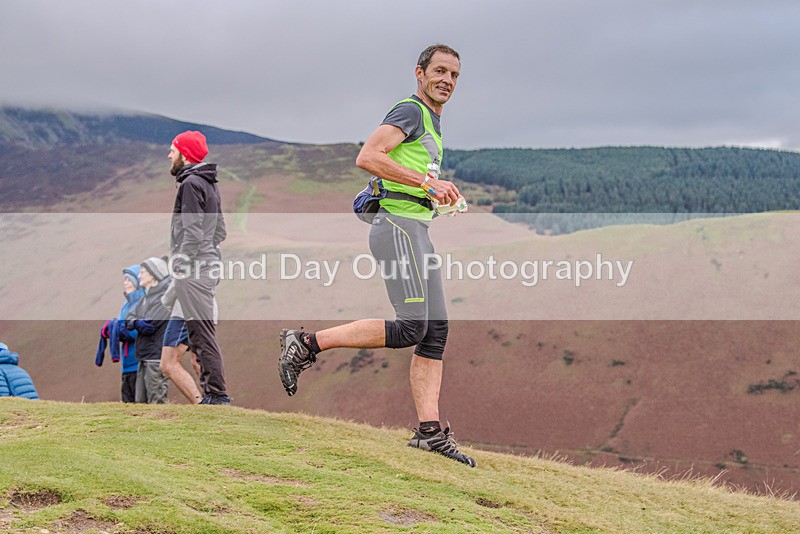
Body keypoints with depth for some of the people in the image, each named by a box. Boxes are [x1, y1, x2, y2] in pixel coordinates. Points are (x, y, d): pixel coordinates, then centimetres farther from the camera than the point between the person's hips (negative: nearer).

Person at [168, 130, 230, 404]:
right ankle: (212, 391, 15)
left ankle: (216, 392, -12)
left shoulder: (191, 184, -10)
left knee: (202, 332, -10)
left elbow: (193, 231, -18)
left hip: (192, 269, -10)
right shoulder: (209, 183, 20)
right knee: (200, 332, 12)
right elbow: (220, 229, 23)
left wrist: (181, 263, -17)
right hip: (207, 264, 10)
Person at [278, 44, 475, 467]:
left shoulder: (432, 123, 25)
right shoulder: (410, 111, -5)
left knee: (436, 329, 2)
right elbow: (367, 157, -20)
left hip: (416, 230, 10)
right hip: (398, 224, -10)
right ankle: (306, 344, -10)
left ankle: (429, 430, 0)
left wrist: (440, 195, 21)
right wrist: (426, 182, -22)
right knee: (411, 327, -17)